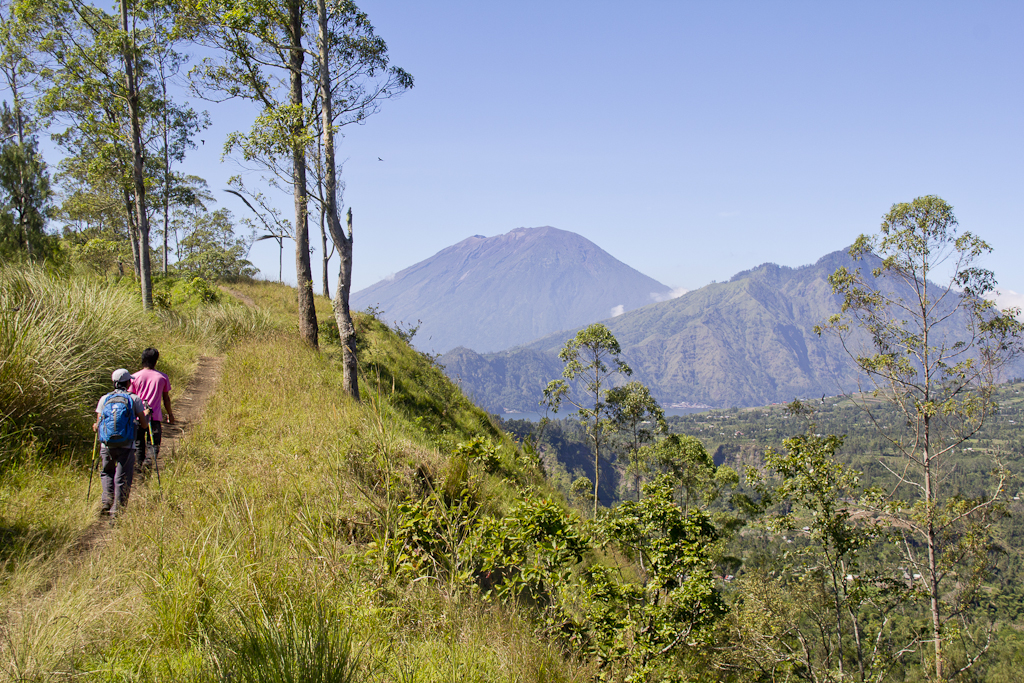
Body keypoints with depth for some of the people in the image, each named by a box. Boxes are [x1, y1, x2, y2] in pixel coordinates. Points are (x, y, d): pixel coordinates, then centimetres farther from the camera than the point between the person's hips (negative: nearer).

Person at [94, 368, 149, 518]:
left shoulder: (104, 399, 5)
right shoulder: (135, 399, 0)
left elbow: (98, 425, 6)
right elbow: (144, 425, 3)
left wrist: (96, 427, 29)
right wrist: (146, 415, 24)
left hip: (107, 445, 2)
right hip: (126, 446, -2)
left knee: (107, 473, 22)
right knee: (122, 478, 5)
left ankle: (106, 500, 5)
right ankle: (117, 509, 2)